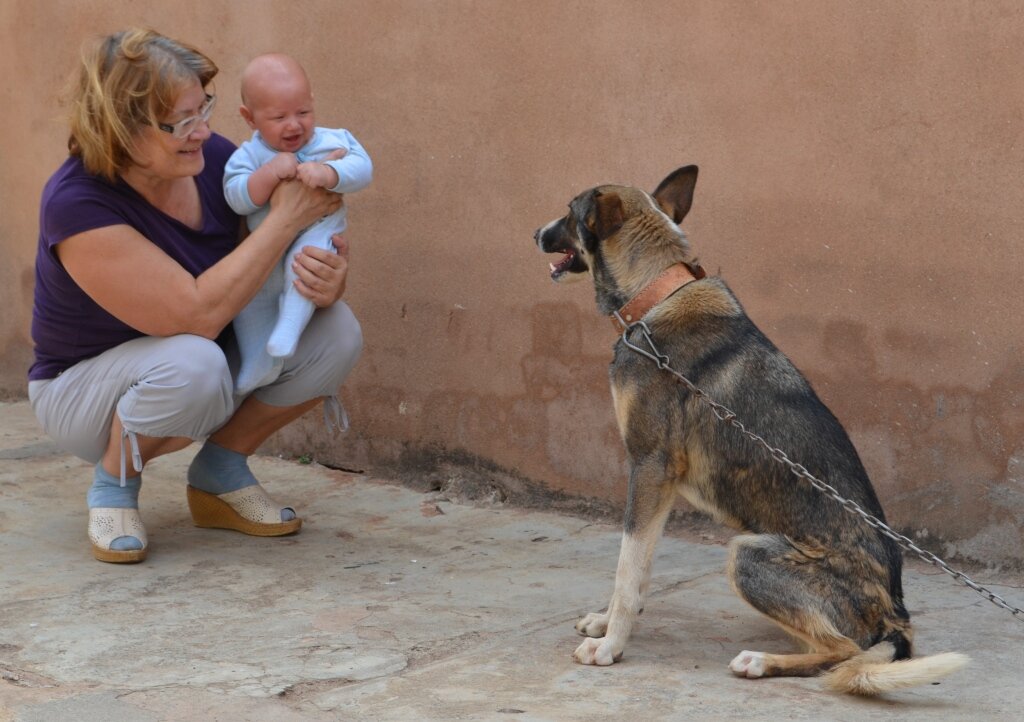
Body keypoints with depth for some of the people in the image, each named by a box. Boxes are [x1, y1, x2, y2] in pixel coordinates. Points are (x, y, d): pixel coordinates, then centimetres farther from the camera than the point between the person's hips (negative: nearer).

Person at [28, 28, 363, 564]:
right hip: (86, 388, -6)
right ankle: (112, 484, -7)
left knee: (335, 332, -15)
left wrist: (328, 280, -30)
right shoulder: (77, 203, -31)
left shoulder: (214, 158, -14)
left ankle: (219, 477, 2)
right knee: (192, 364, -38)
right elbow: (198, 313, -37)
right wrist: (286, 217, -33)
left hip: (210, 372, 6)